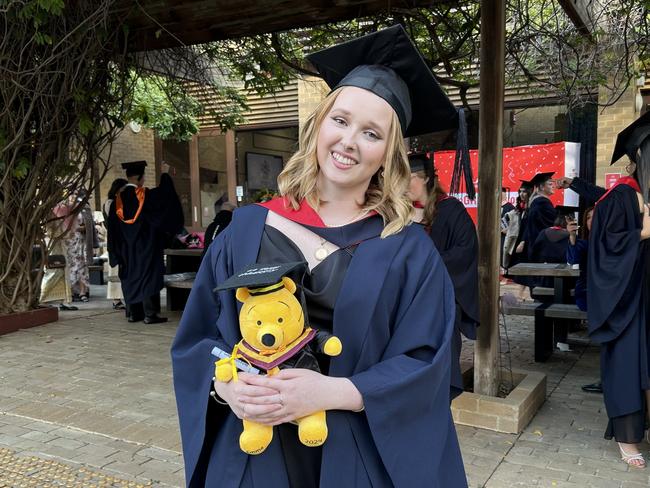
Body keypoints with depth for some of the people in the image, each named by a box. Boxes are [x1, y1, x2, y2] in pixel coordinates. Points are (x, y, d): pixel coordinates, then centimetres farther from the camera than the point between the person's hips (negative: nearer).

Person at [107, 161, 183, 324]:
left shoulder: (118, 198, 2)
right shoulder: (145, 195, -14)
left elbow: (113, 226, 6)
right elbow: (163, 194, -4)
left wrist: (118, 252, 13)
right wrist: (165, 174, 10)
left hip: (126, 249, 5)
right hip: (145, 247, -5)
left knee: (130, 277, 11)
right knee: (148, 277, -2)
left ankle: (133, 313, 15)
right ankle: (149, 314, -4)